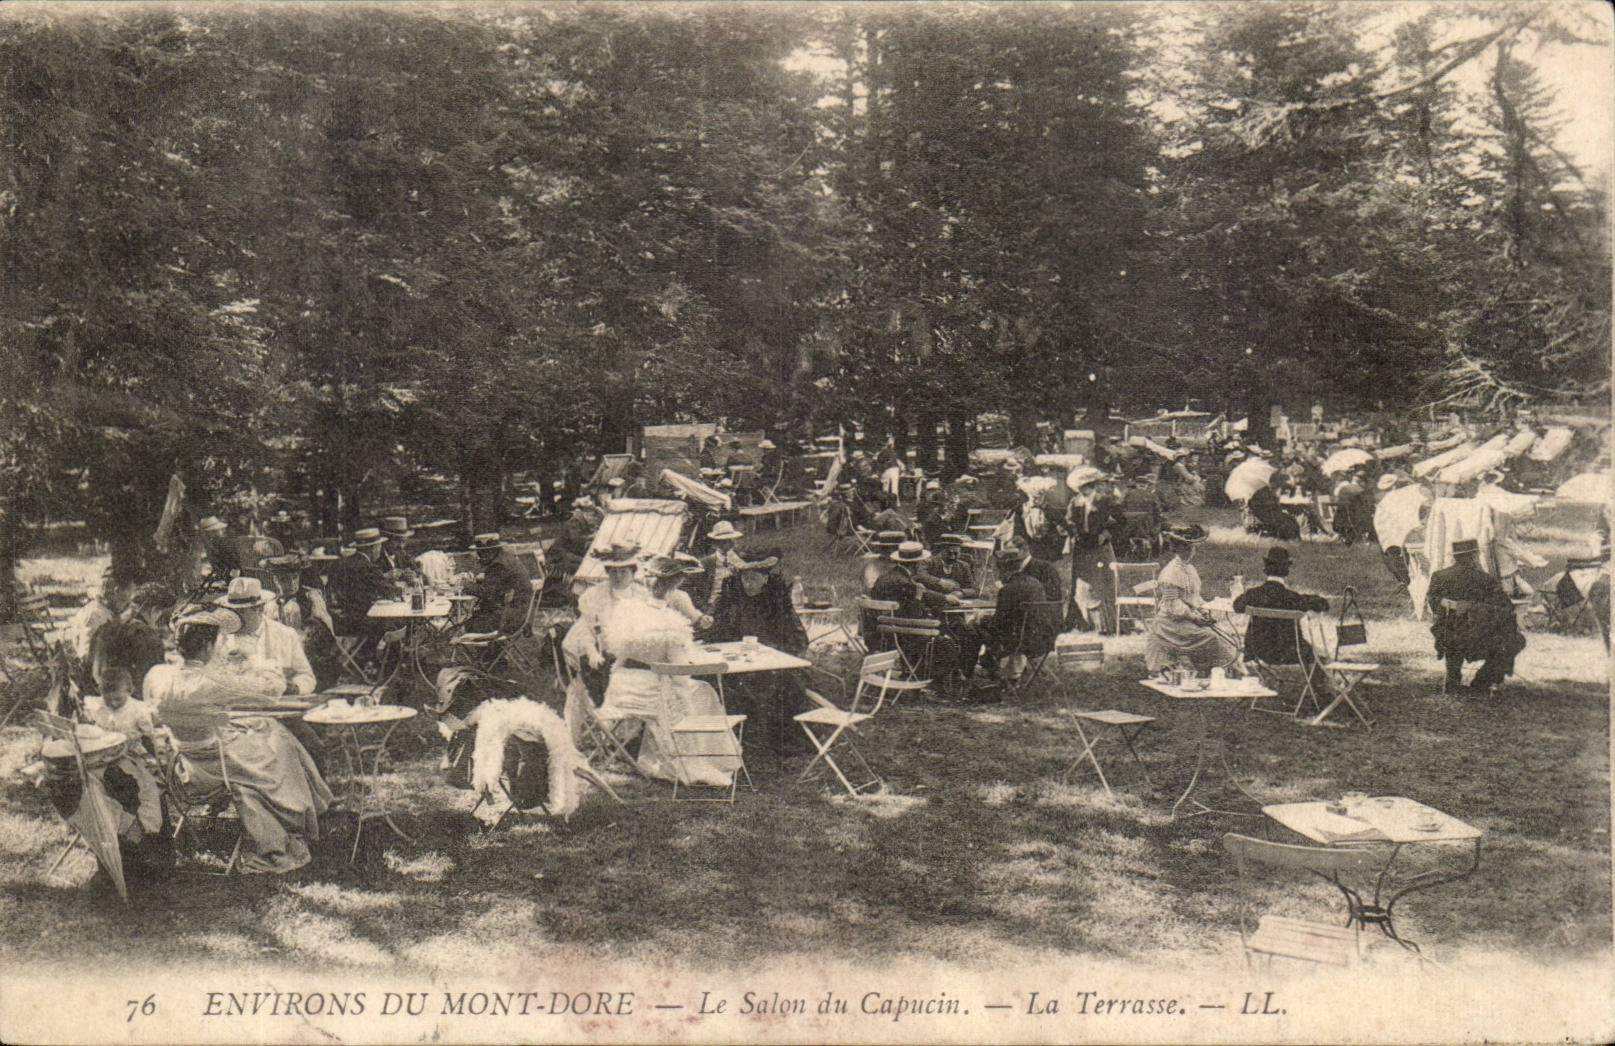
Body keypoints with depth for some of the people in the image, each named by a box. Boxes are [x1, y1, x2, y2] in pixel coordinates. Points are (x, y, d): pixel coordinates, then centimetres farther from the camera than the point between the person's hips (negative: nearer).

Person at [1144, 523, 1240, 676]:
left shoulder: (1189, 569, 15)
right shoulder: (1171, 572, -16)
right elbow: (1172, 605, -18)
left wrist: (1203, 611, 5)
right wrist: (1194, 617, -18)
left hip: (1191, 618, 10)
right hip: (1173, 623, -10)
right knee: (1210, 638, -21)